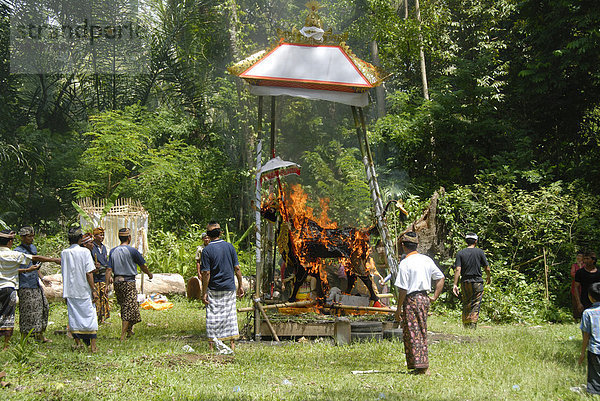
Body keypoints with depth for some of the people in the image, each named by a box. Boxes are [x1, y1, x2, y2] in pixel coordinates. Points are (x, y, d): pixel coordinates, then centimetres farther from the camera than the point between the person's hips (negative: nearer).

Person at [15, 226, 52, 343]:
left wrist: (42, 277, 17)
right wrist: (29, 270, -25)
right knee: (27, 312, -6)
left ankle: (40, 335, 22)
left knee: (43, 308, 10)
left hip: (36, 285, 8)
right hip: (25, 287, -8)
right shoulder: (17, 251, -10)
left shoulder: (33, 247, 14)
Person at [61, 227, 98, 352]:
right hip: (84, 290, -3)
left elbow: (64, 272, 8)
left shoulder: (64, 253, 2)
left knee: (73, 316, 10)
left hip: (70, 290, 3)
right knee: (89, 315, 1)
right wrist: (93, 290, -7)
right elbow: (88, 273, -12)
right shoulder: (85, 251, -9)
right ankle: (93, 345, -1)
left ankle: (77, 342, 13)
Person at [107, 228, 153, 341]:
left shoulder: (113, 251, 5)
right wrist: (149, 274, 19)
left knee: (124, 307, 18)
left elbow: (109, 269, -1)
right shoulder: (132, 250, -8)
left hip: (117, 282, 5)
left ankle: (129, 331, 28)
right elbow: (143, 266, 2)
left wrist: (107, 283, 0)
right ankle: (123, 336, -10)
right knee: (129, 308, -3)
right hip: (129, 282, -5)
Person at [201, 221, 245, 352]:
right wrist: (240, 286, 10)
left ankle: (212, 345, 6)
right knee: (230, 315, 11)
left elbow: (206, 273, -12)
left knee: (212, 317, 4)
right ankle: (232, 344, 15)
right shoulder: (229, 247, 0)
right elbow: (237, 268, 1)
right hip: (229, 287, 3)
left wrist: (204, 293, -7)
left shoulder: (207, 250, -10)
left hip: (214, 289, -3)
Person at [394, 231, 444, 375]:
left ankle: (421, 366, -4)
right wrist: (435, 297, 17)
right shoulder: (427, 260, 6)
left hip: (411, 300, -7)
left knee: (413, 334, -1)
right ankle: (424, 366, 18)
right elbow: (440, 278, 13)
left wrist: (398, 309, -8)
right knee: (422, 333, 16)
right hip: (425, 298, 7)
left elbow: (403, 289, -15)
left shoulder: (405, 263, -14)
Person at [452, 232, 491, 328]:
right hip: (477, 282, -2)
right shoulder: (479, 252, -2)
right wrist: (488, 277, 23)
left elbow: (458, 269, -8)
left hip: (465, 282, 2)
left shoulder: (460, 253, 0)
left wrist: (455, 284, -8)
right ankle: (473, 326, -9)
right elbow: (487, 267, 3)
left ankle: (465, 326, 16)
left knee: (466, 305, 12)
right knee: (475, 306, -1)